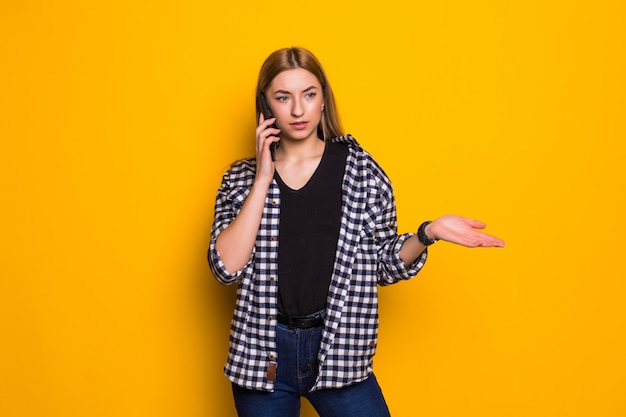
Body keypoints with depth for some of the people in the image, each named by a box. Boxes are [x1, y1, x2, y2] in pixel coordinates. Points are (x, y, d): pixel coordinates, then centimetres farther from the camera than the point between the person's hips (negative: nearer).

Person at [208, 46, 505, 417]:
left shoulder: (362, 171, 0)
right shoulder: (242, 178, 2)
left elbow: (384, 264, 4)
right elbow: (227, 267, -11)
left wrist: (428, 233, -14)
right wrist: (262, 180, -13)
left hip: (340, 352, -1)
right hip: (262, 357, 1)